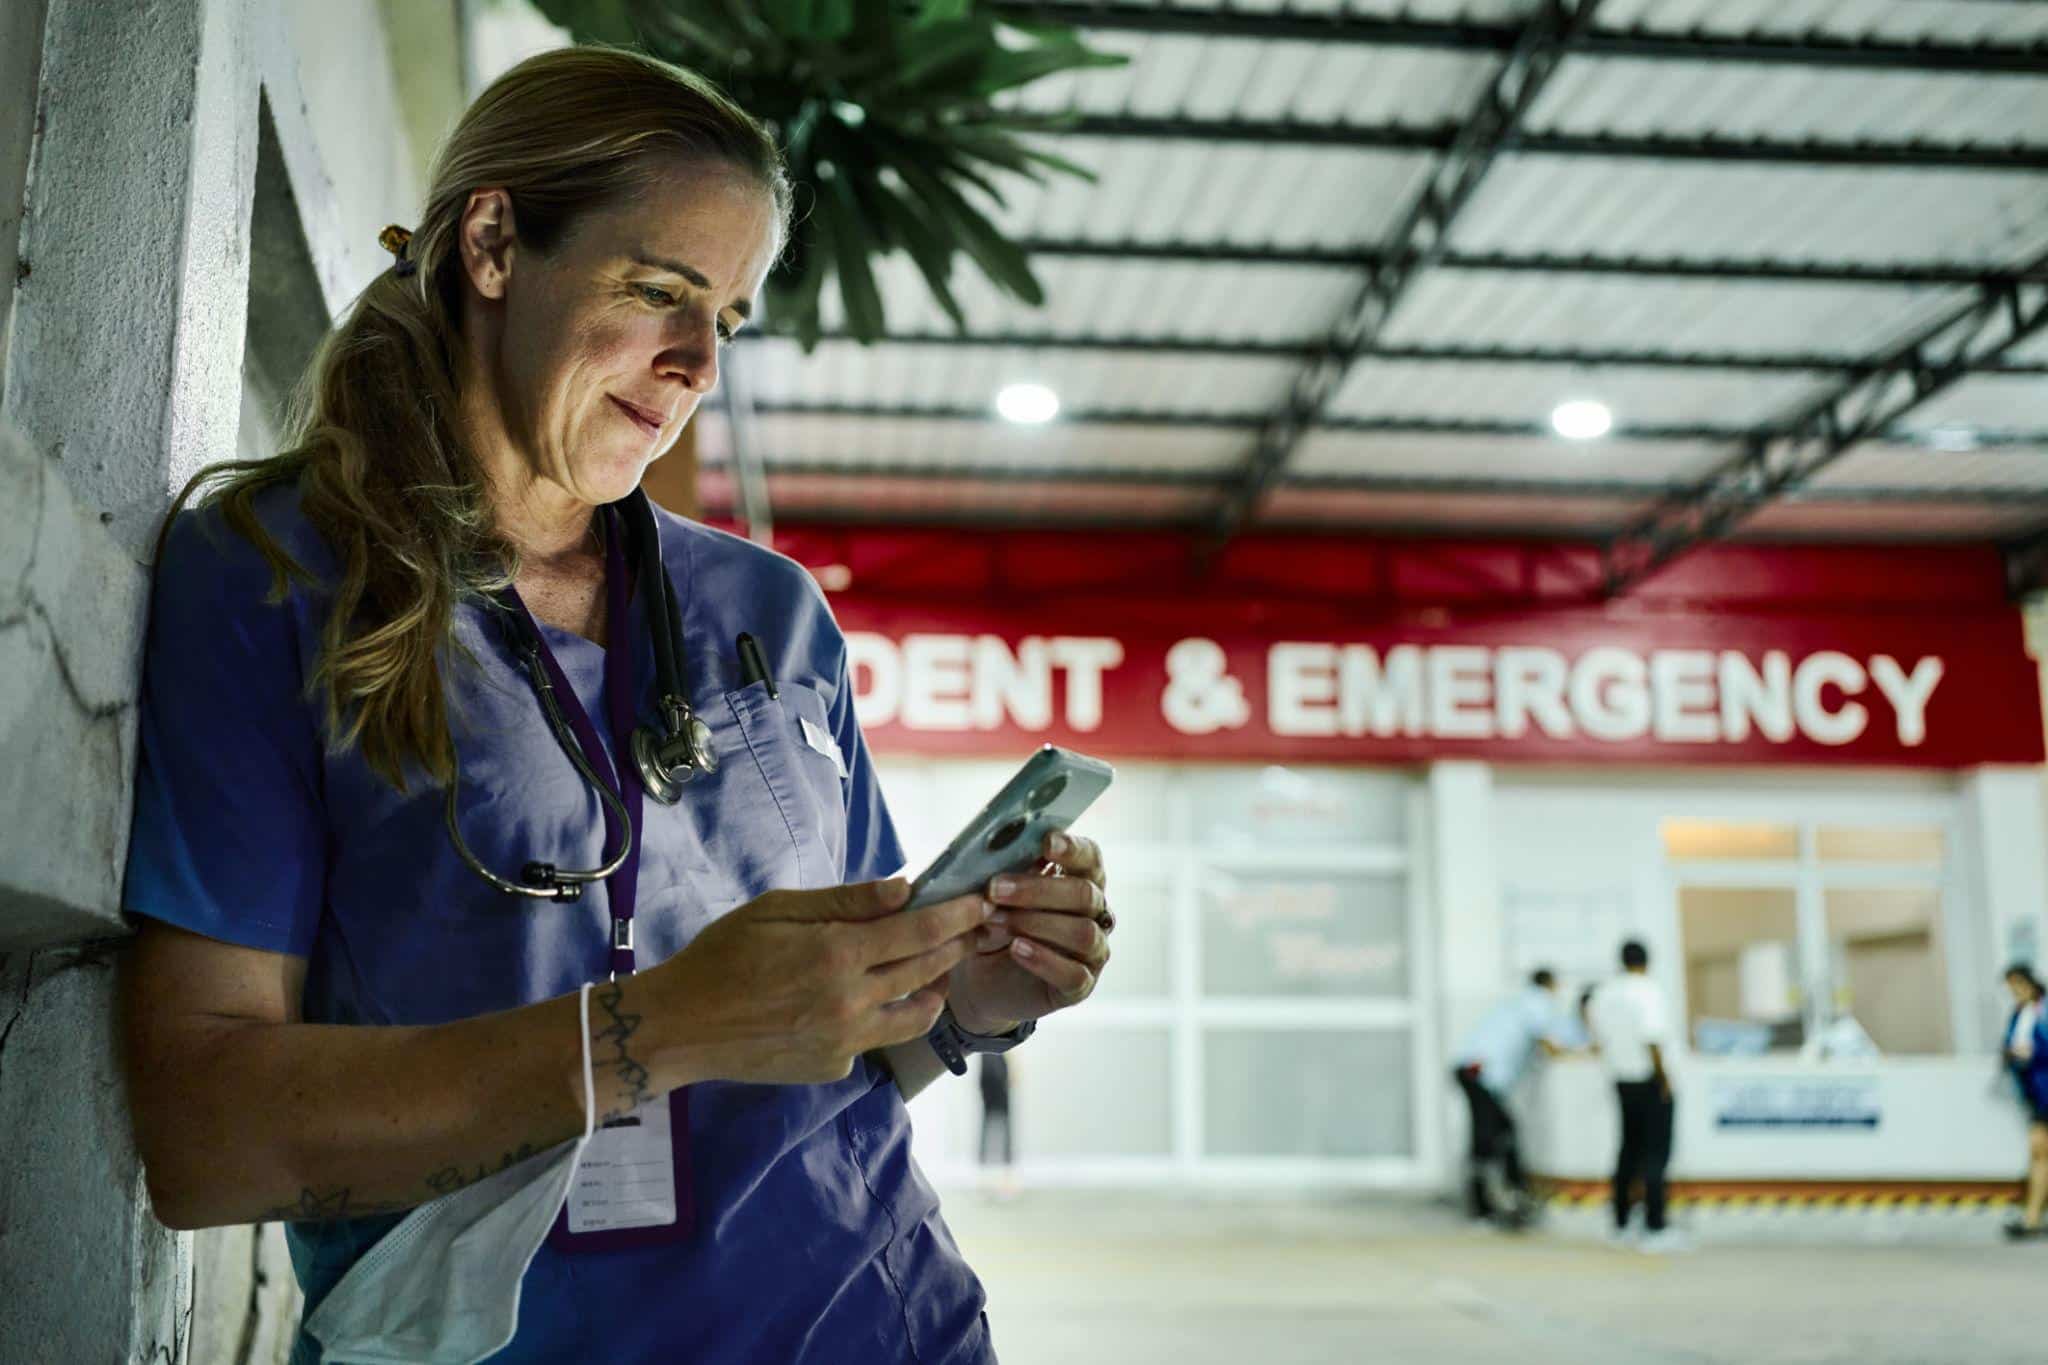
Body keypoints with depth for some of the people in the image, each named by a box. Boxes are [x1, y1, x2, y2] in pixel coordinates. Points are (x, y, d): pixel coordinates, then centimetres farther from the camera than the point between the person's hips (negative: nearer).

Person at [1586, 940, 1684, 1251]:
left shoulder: (1604, 993, 6)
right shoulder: (1648, 991, -13)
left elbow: (1600, 1039, 11)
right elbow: (1651, 1038, -23)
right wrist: (1663, 1074, -16)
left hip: (1621, 1080, 6)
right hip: (1650, 1080, -6)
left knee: (1630, 1147, 18)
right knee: (1655, 1152, -3)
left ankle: (1620, 1222, 24)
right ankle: (1654, 1229, -6)